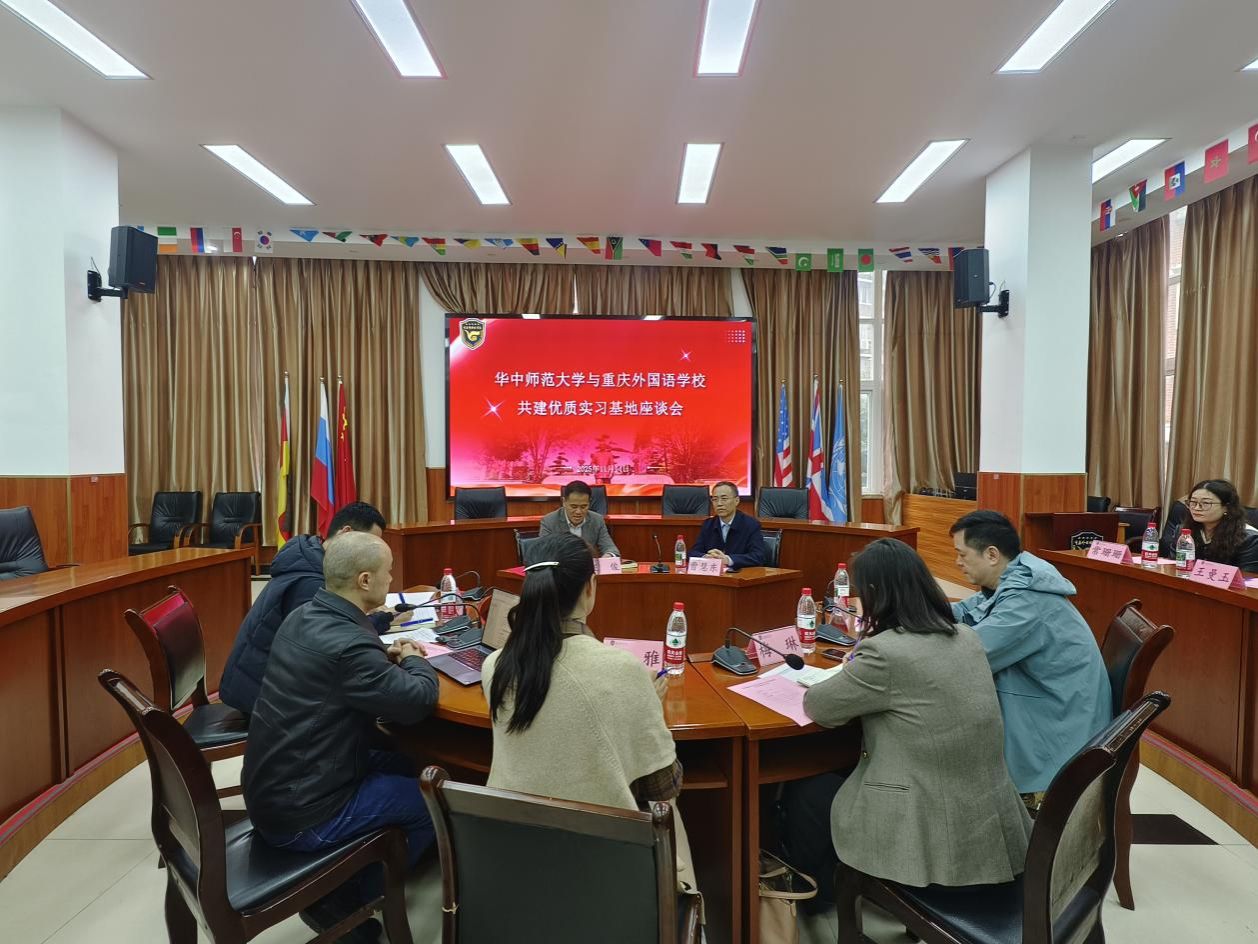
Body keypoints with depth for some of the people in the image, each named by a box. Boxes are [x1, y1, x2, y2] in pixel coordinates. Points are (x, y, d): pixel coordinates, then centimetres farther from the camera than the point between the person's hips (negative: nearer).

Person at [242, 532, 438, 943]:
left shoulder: (303, 617, 0)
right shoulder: (346, 642, -30)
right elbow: (419, 701, -22)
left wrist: (385, 656, 6)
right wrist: (414, 660, -2)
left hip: (273, 787, 9)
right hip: (298, 813, -9)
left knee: (403, 765, 19)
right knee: (430, 801, 1)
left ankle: (341, 879, 25)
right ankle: (343, 901, 15)